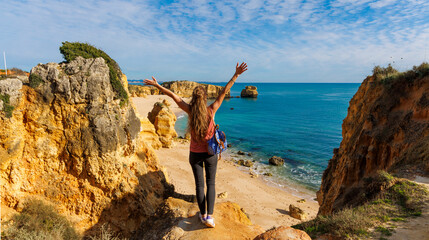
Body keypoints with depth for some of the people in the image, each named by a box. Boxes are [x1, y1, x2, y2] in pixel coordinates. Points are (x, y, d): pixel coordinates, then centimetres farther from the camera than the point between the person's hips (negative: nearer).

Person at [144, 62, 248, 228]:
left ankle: (203, 215, 26)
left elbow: (174, 96, -6)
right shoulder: (211, 111, -14)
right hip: (210, 153, 0)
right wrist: (236, 75, -8)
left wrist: (157, 85, 2)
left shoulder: (190, 111, -12)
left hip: (195, 154, 1)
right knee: (211, 184, 13)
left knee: (199, 184, 14)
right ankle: (209, 216, 7)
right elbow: (224, 92, -12)